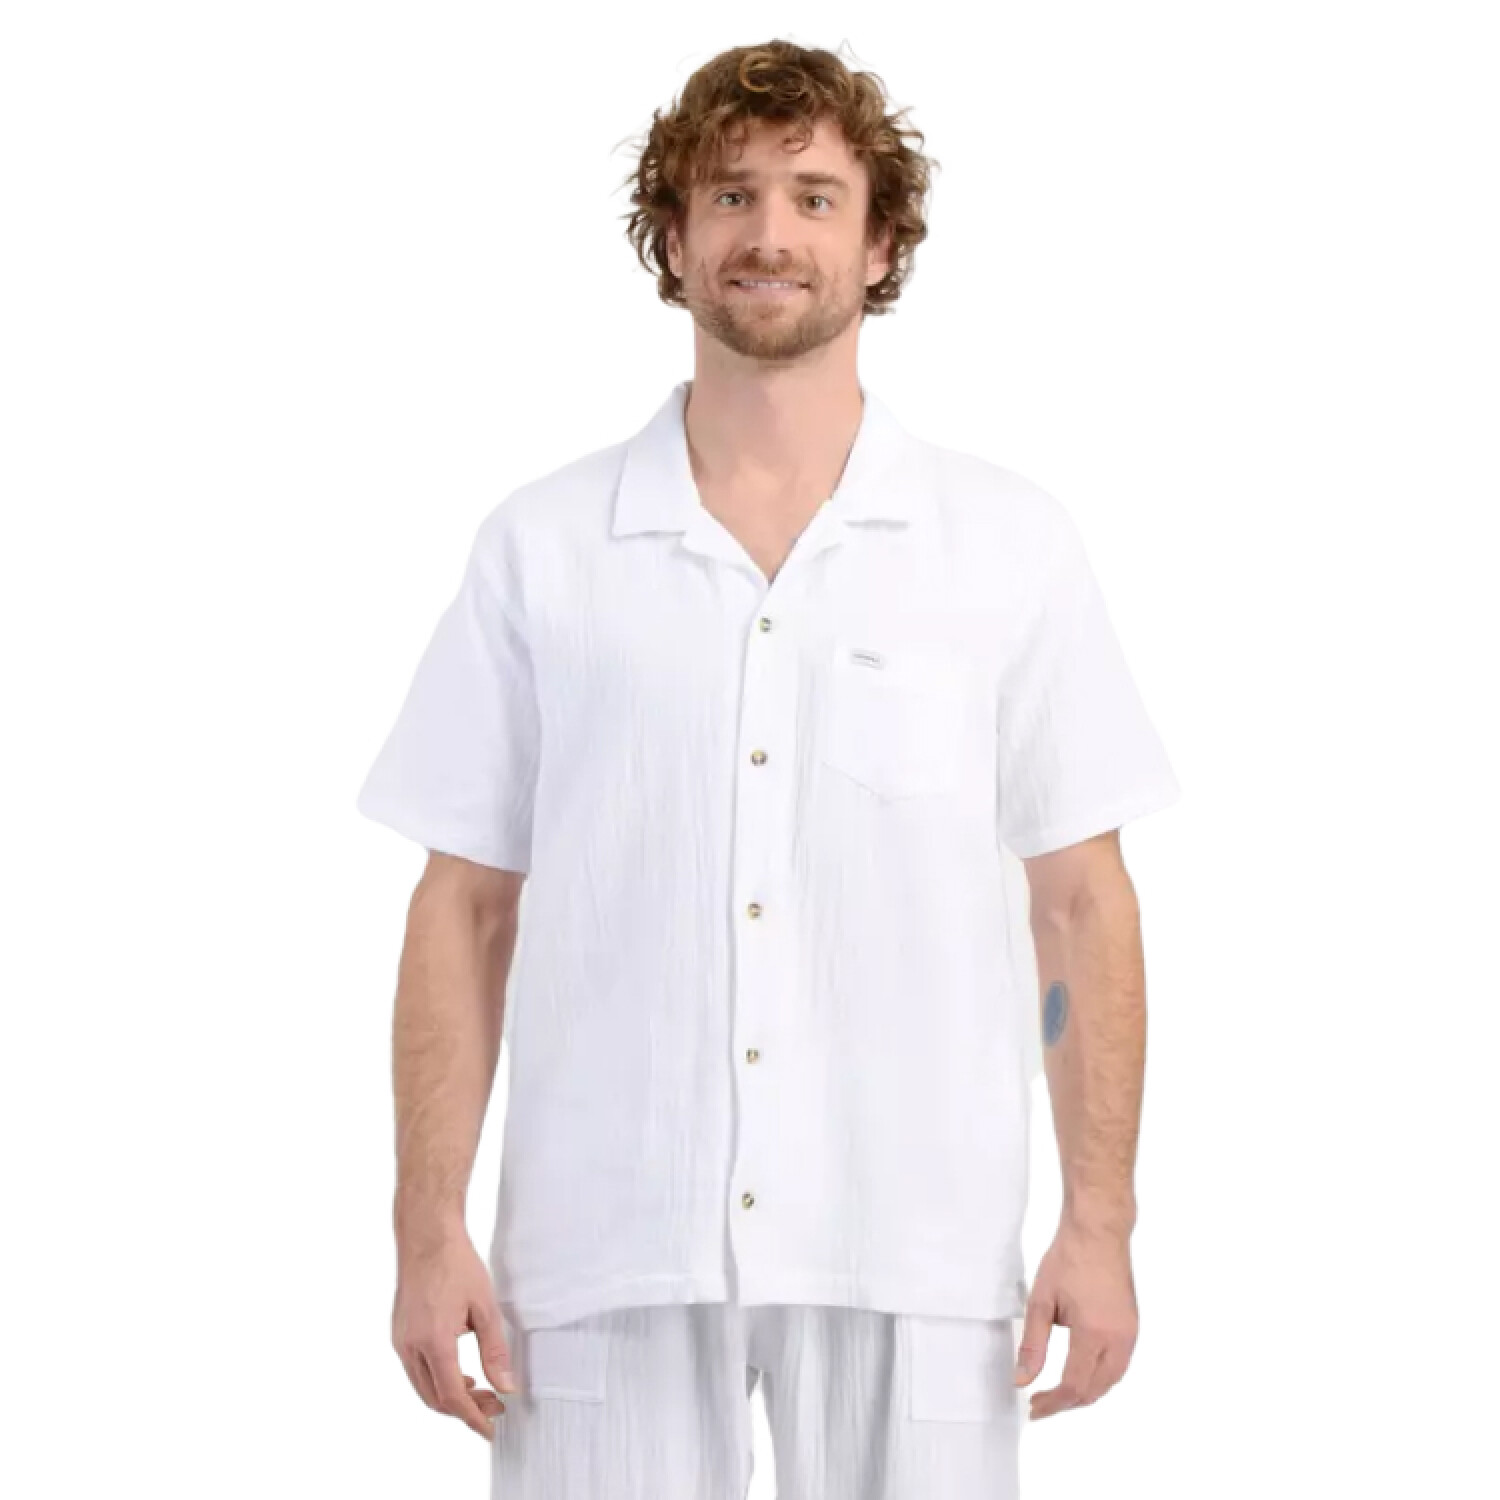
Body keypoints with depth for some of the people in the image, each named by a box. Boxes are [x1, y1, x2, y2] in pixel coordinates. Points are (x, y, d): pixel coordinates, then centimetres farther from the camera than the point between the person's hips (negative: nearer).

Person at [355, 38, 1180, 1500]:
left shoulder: (1008, 543, 5)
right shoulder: (540, 548, 5)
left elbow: (1080, 899, 5)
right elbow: (465, 905, 5)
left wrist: (1100, 1221, -1)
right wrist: (429, 1228, -1)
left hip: (912, 1258, 0)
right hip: (604, 1257, 0)